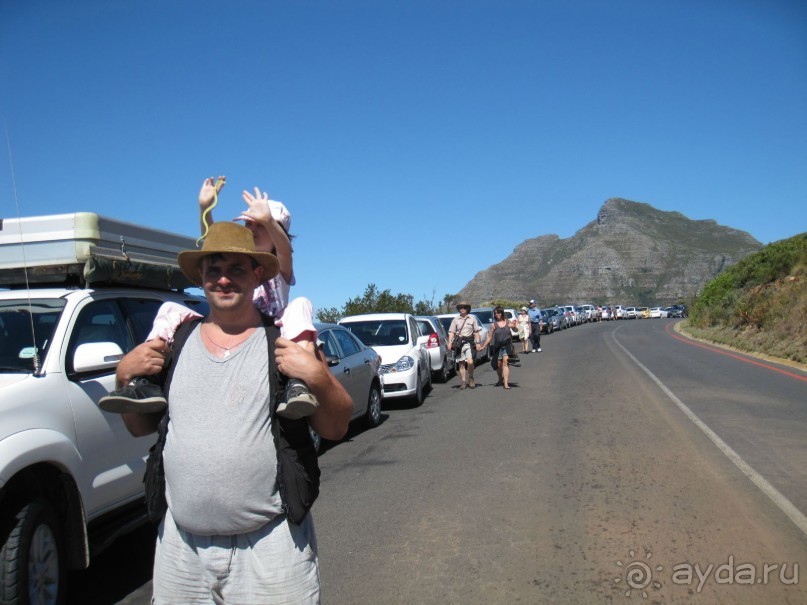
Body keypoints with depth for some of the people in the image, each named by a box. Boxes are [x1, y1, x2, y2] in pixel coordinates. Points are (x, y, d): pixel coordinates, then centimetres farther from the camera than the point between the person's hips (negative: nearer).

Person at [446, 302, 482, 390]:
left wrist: (478, 343, 2)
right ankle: (463, 382, 11)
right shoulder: (456, 319, 7)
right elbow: (451, 332, 5)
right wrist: (449, 343, -6)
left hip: (469, 342, -1)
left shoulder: (472, 318, 7)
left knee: (470, 362, -16)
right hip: (459, 342, 1)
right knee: (461, 363, 4)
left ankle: (471, 378, 7)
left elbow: (476, 332, 9)